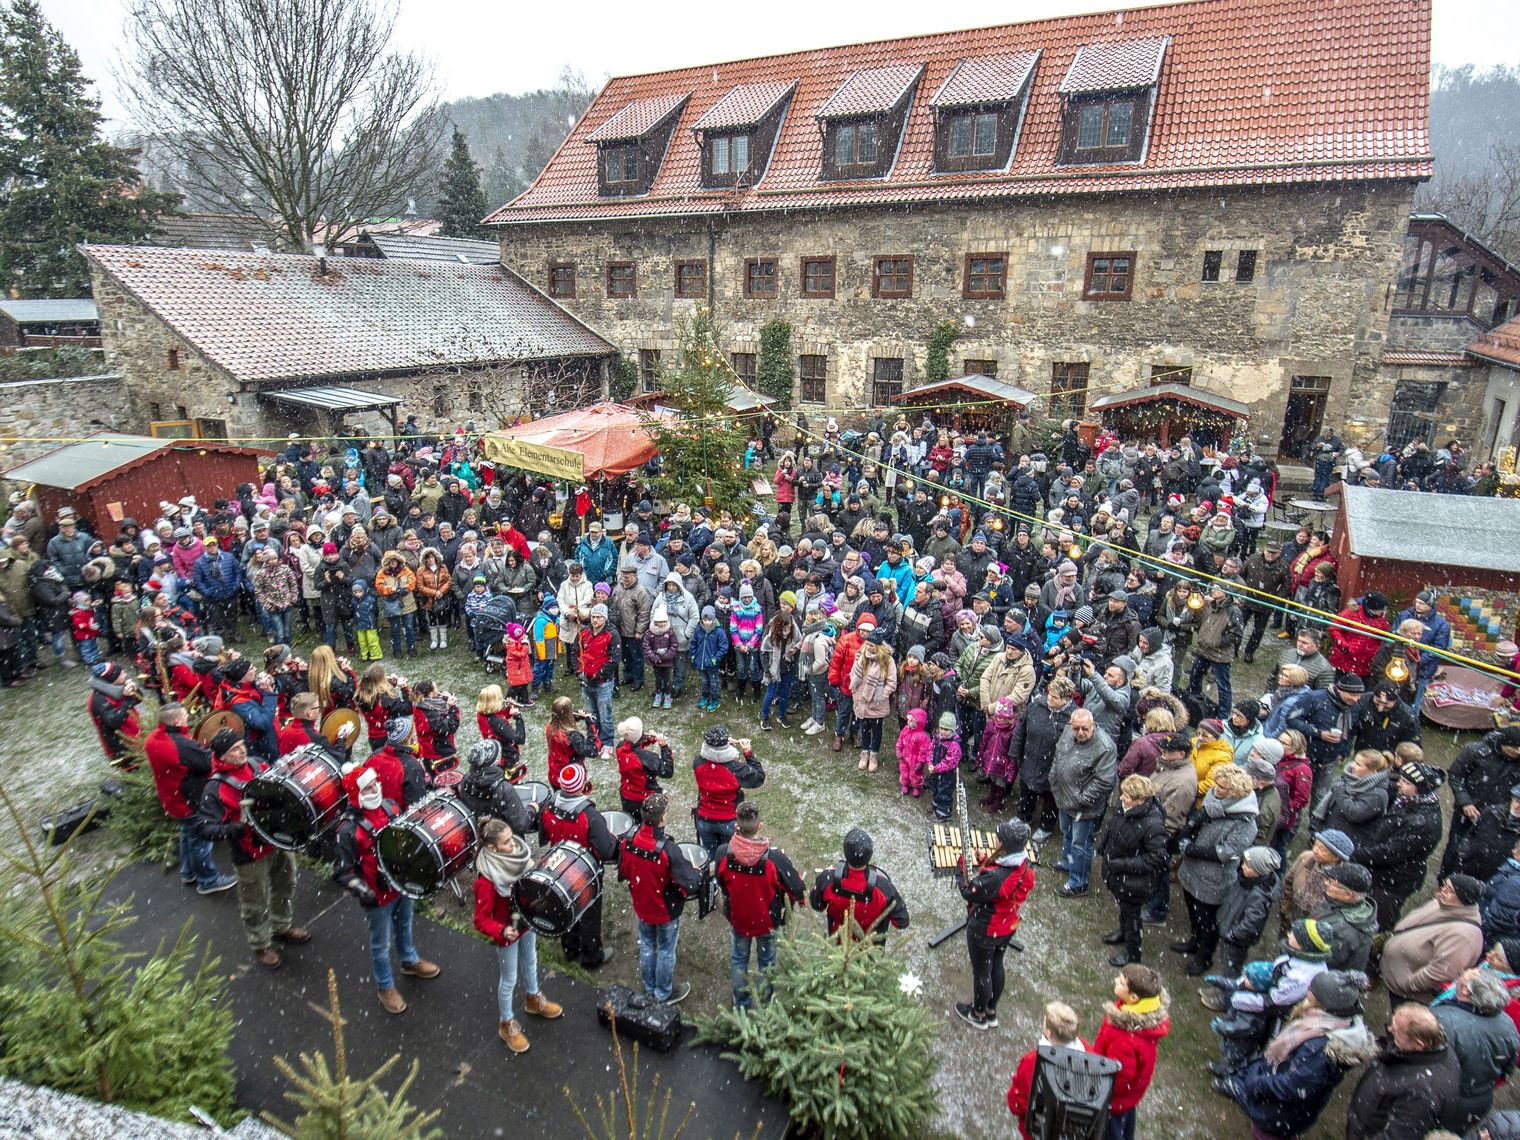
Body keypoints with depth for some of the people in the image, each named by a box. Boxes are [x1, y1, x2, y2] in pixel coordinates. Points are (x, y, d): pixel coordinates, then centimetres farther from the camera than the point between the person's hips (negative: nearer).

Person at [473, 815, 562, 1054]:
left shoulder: (518, 853, -18)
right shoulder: (487, 879, -34)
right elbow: (481, 920, -26)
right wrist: (502, 931, -41)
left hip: (528, 922, 6)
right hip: (506, 933, -6)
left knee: (530, 963, 29)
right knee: (509, 979, 15)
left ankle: (533, 999, 56)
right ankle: (506, 1024, 40)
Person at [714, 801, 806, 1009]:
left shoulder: (723, 854, -28)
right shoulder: (775, 859, -34)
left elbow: (720, 883, -6)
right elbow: (798, 892, -20)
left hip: (737, 918, 2)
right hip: (767, 920, -1)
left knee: (738, 960, 26)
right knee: (766, 962, 24)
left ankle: (741, 1005, 44)